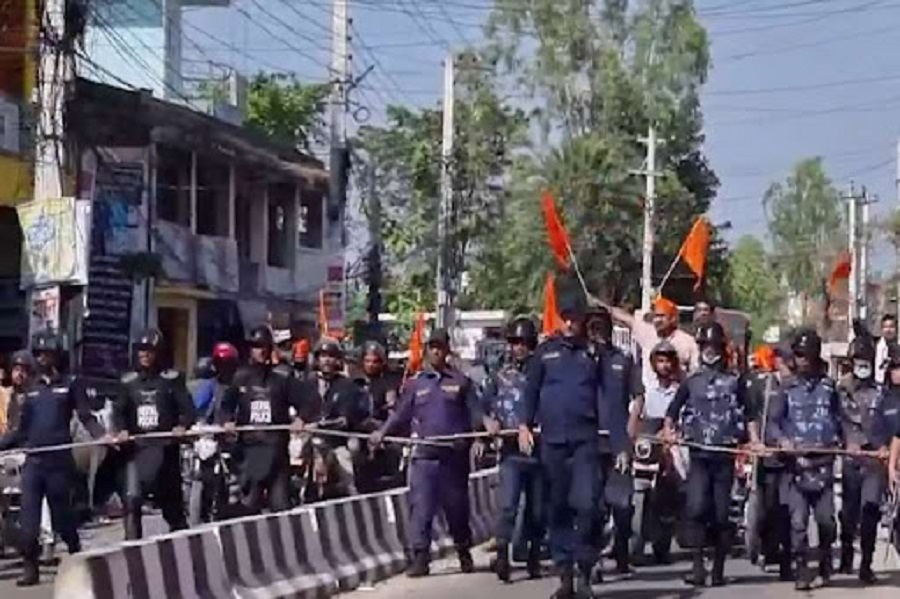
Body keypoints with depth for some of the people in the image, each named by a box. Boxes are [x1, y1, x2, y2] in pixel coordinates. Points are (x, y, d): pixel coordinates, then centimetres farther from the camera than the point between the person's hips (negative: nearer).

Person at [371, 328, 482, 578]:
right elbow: (401, 415, 8)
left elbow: (475, 411, 1)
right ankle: (420, 558, -6)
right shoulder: (415, 384, 11)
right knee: (420, 508, -7)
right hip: (424, 456, 1)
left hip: (454, 456, -1)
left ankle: (464, 554, 25)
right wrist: (382, 432, -5)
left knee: (457, 507, 9)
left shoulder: (461, 382, 7)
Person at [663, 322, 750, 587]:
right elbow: (673, 410, 14)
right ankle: (698, 566, -12)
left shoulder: (734, 382, 8)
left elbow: (748, 415, 11)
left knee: (721, 513, 2)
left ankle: (718, 569, 12)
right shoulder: (691, 382, 11)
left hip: (725, 454, 0)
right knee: (696, 508, -16)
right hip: (699, 455, 0)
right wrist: (668, 430, -3)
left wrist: (754, 440, 1)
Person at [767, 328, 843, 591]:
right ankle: (802, 571, 2)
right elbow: (773, 423, 2)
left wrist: (840, 440, 2)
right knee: (798, 521, -6)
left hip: (823, 464, 1)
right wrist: (781, 440, -16)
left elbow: (838, 420, 16)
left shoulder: (828, 387, 10)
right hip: (796, 464, -1)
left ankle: (825, 559, 24)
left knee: (826, 518, -2)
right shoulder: (787, 389, 7)